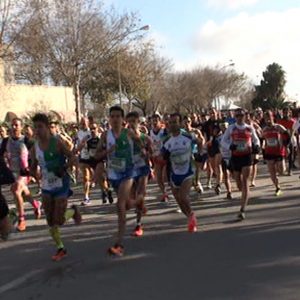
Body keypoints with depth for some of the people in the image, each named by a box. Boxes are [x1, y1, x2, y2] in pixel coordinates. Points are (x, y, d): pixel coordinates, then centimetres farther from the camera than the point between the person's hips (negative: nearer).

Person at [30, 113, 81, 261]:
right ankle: (60, 249, 23)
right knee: (50, 221, 7)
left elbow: (72, 157, -10)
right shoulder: (35, 147, 2)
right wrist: (30, 171, -11)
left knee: (59, 221, -6)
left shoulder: (57, 142, -13)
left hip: (61, 185, -5)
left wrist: (64, 168, -27)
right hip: (46, 186, 5)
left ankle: (73, 211, 26)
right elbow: (34, 167, 11)